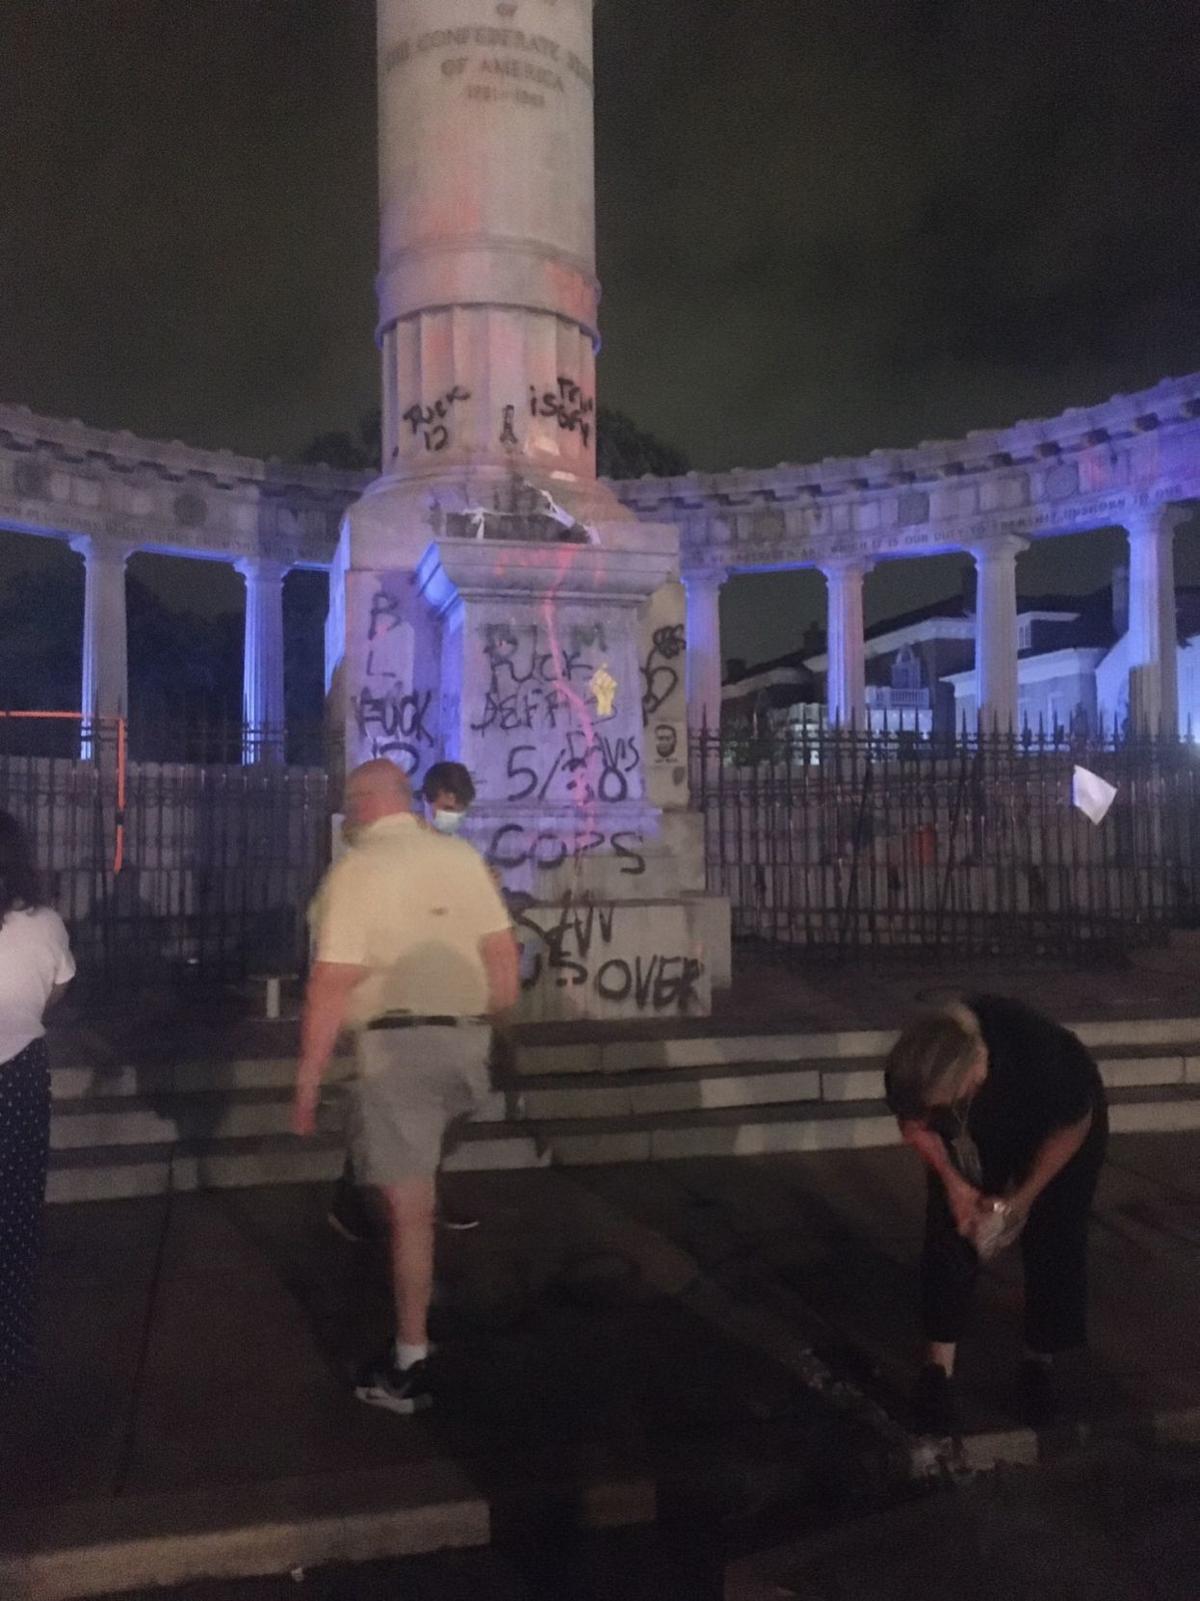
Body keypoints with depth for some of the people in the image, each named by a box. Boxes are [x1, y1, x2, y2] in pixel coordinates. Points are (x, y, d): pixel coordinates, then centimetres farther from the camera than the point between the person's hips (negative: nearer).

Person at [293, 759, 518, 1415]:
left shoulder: (354, 870, -9)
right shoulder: (463, 856, 4)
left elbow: (332, 985, -14)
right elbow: (502, 953, 6)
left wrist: (307, 1080, -7)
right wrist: (490, 1017, 20)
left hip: (397, 1041, -5)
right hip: (465, 1037, 6)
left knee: (408, 1202, 1)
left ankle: (409, 1367, 13)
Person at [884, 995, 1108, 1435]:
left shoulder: (1040, 1056, -45)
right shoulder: (911, 1072, -35)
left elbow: (1074, 1125, -23)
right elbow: (914, 1123, -11)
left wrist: (1023, 1196, -18)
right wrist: (953, 1183, -20)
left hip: (1056, 1126, -2)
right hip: (973, 1135, 2)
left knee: (1053, 1245, 1)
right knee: (950, 1237, -5)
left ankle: (1040, 1361, 23)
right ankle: (938, 1369, 8)